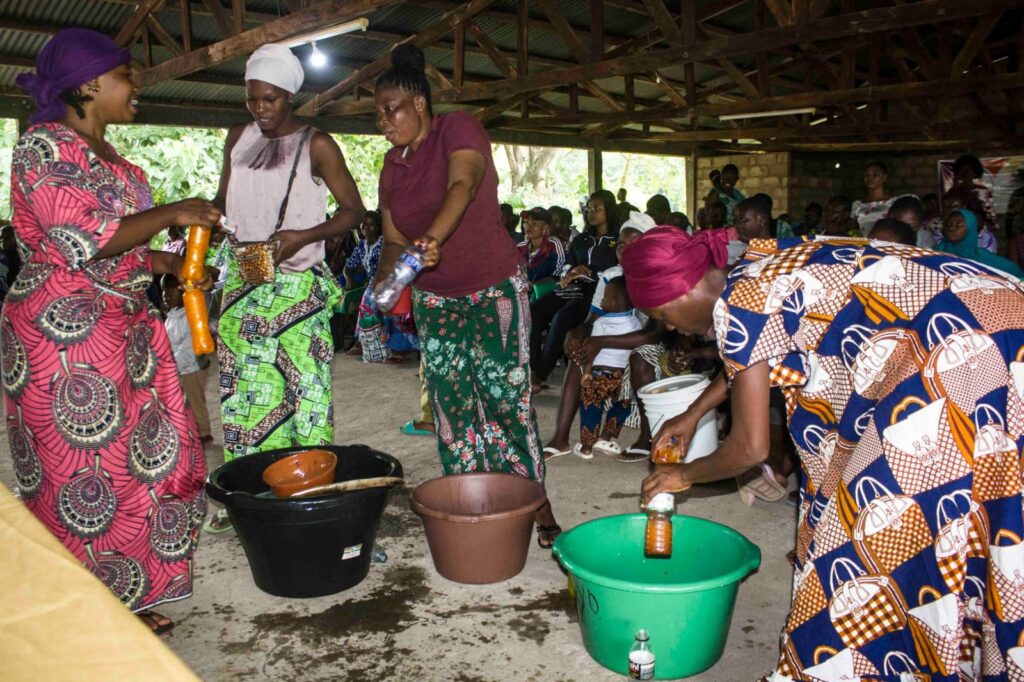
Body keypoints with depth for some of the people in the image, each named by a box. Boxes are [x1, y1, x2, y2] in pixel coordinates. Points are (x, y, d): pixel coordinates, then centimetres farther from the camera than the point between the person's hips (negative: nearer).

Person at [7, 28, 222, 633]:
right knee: (84, 471, 0)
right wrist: (170, 214, -15)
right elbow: (82, 241, -21)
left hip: (125, 328, 9)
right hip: (64, 334, -9)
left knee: (143, 459, 11)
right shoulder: (44, 146, -12)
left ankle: (129, 597, 26)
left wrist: (172, 263, 8)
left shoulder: (108, 156, 15)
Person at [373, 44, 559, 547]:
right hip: (434, 300, 6)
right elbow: (394, 240, 10)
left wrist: (432, 237, -50)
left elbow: (463, 185, -32)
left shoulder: (458, 129, -12)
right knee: (451, 401, 6)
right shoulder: (392, 165, 7)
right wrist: (385, 284, -11)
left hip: (494, 289, -6)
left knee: (505, 395, -7)